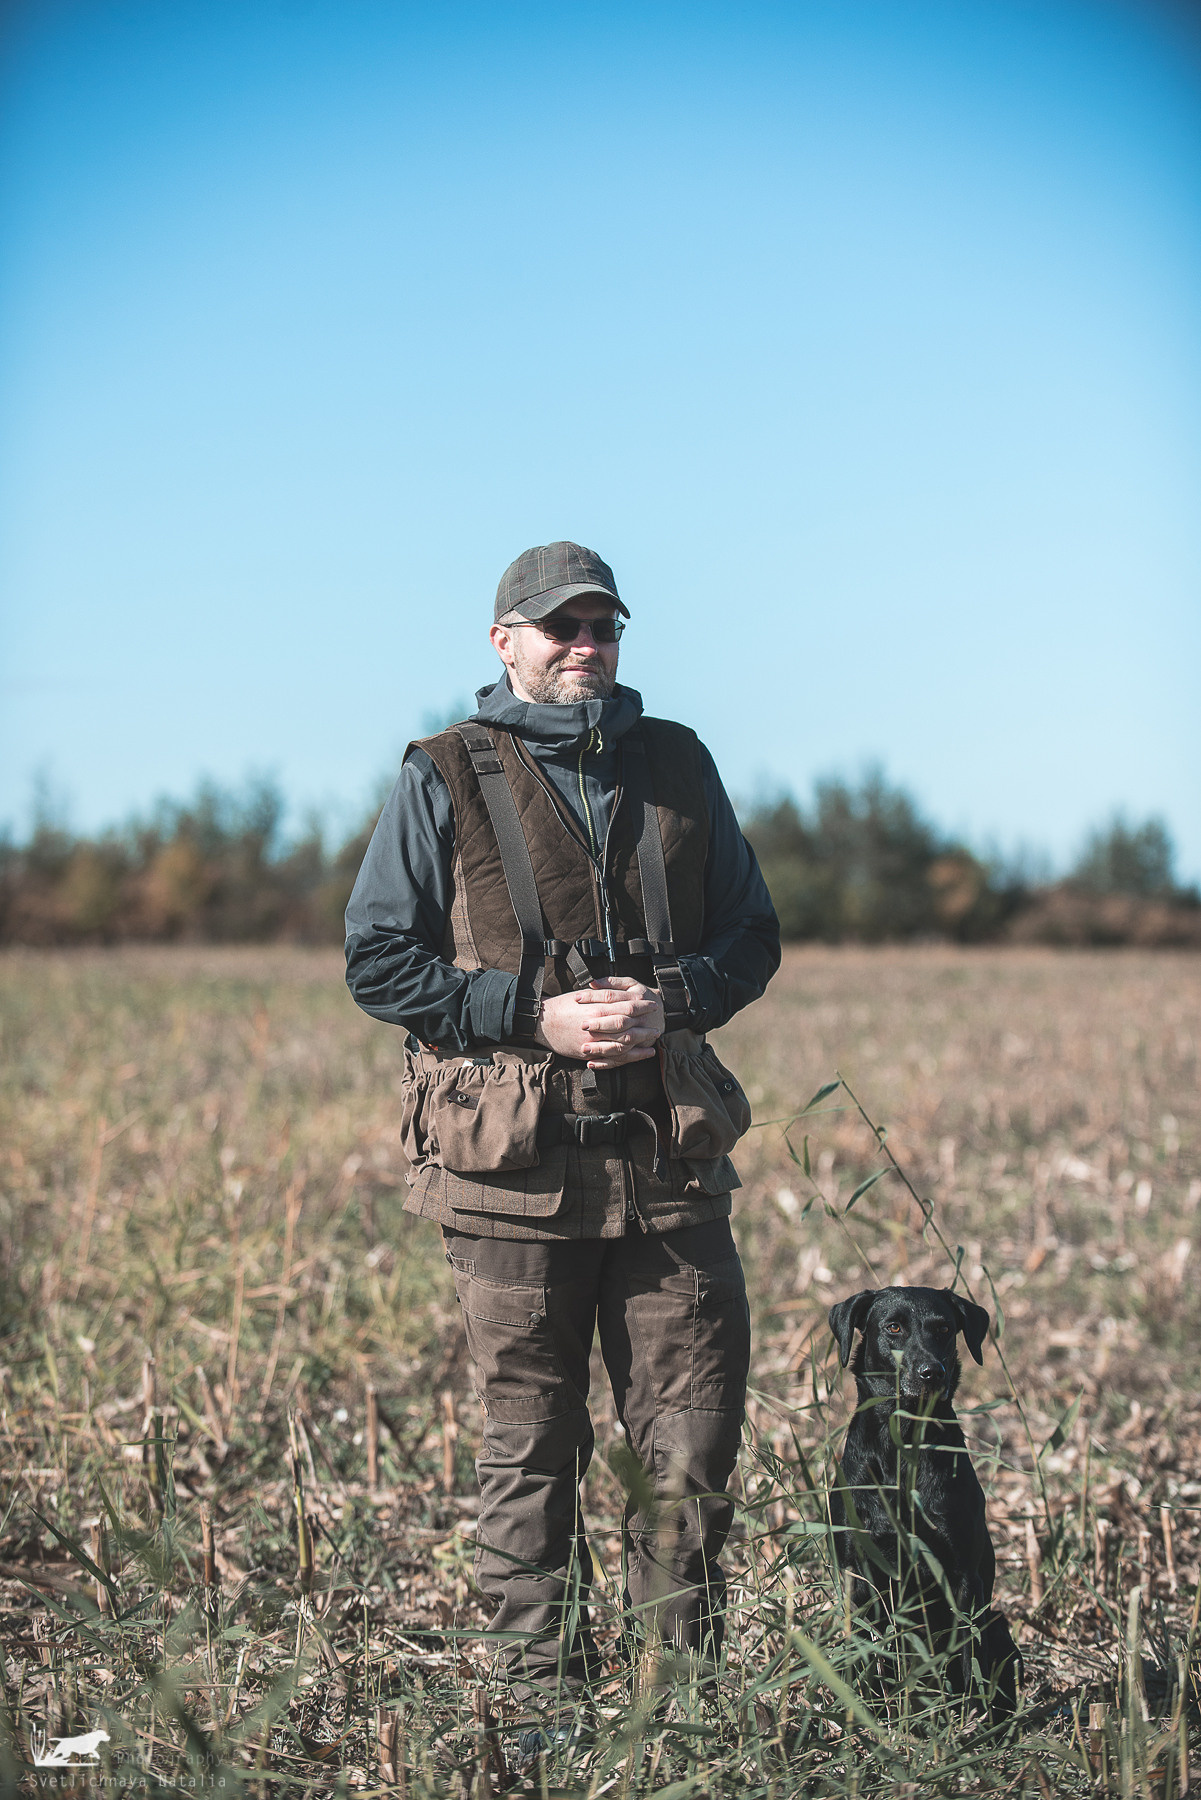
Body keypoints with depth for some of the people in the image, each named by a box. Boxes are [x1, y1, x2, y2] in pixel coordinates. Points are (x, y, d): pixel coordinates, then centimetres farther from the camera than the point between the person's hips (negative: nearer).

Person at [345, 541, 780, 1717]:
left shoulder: (678, 768, 11)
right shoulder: (444, 783, 1)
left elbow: (752, 936, 15)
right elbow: (377, 960, -2)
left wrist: (669, 1002, -6)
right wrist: (538, 1016, -12)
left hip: (668, 1149, 3)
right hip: (512, 1160, -3)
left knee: (697, 1430, 4)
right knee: (530, 1441, 5)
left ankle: (688, 1685, 19)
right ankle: (544, 1686, 16)